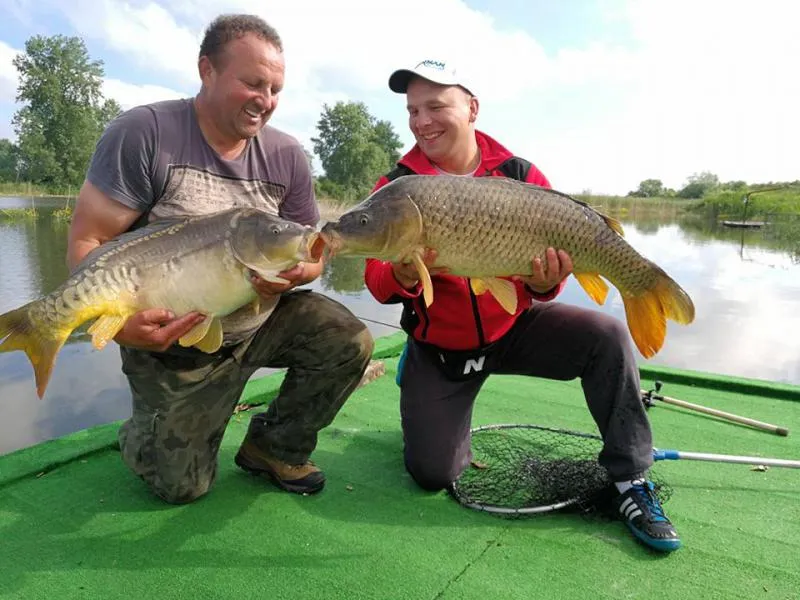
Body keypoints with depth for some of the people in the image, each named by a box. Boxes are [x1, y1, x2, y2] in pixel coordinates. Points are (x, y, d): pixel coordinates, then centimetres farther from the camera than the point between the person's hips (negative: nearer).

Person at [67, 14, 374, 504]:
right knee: (181, 487, 5)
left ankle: (274, 447, 6)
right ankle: (145, 433, 42)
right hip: (173, 343, -3)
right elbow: (86, 242, -18)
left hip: (263, 322, 4)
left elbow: (314, 253, 0)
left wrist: (295, 272, -25)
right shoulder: (144, 133, -16)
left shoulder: (287, 155, -5)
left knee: (350, 341, -17)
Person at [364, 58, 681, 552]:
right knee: (433, 473, -5)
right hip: (439, 346, 0)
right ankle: (436, 415, 32)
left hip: (515, 327, 1)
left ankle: (631, 479, -6)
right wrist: (403, 278, -36)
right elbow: (378, 282, -12)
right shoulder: (395, 189, -8)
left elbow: (558, 254, -5)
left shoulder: (521, 176, -7)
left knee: (607, 336, -24)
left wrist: (546, 284, -29)